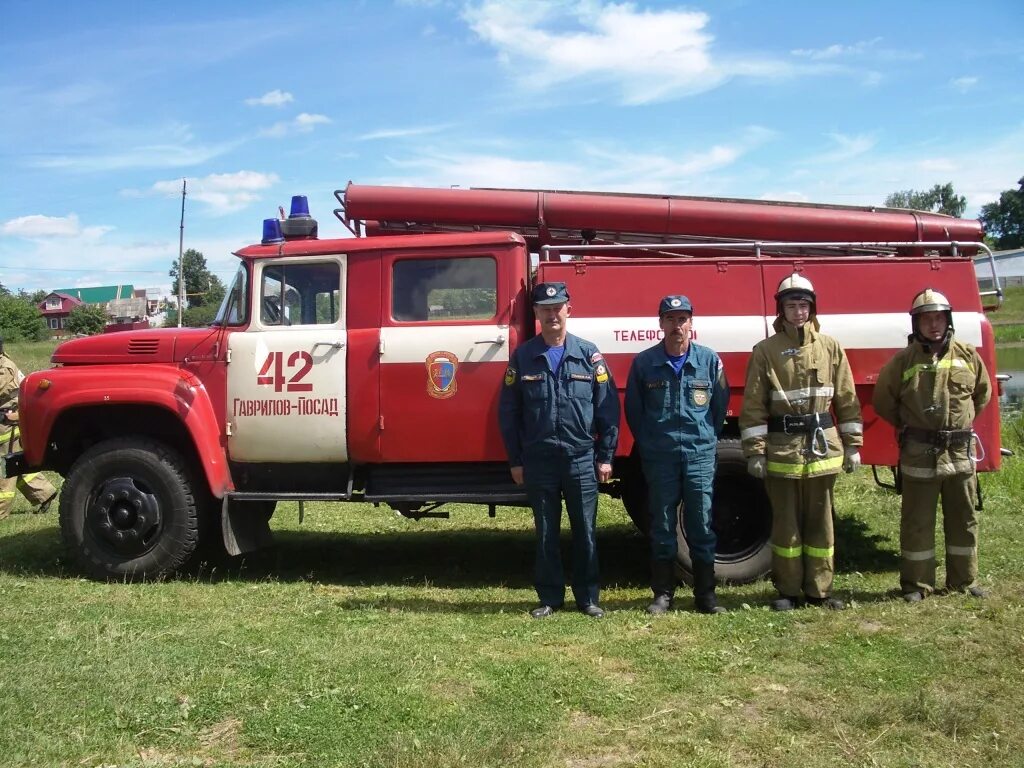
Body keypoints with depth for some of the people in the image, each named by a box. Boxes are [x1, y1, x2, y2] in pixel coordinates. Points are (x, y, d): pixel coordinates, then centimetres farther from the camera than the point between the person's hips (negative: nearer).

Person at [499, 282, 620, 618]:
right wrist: (515, 460, 3)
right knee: (545, 534, 9)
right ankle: (550, 597, 20)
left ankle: (588, 597, 19)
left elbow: (608, 407, 1)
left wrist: (606, 456, -2)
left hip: (582, 458, -1)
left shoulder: (589, 354, 1)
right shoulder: (523, 357, 3)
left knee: (585, 531, 6)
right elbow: (508, 412, 5)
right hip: (538, 461, 1)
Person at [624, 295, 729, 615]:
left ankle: (705, 593, 15)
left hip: (700, 456, 0)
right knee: (662, 528, 7)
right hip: (659, 458, 0)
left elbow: (720, 406, 10)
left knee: (702, 527, 4)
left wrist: (708, 439, 11)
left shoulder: (709, 360, 1)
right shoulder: (644, 362, 0)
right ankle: (663, 593, 17)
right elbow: (633, 410, 9)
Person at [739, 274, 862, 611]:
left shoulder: (830, 347, 6)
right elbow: (753, 406, -4)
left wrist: (852, 445, 4)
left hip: (822, 446, 2)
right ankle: (788, 590, 17)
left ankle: (819, 589, 20)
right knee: (786, 523, 6)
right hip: (782, 447, -2)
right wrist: (755, 451, -9)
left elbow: (847, 399, 8)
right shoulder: (765, 351, -1)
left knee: (820, 521, 9)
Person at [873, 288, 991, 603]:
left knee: (964, 519, 13)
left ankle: (964, 581, 27)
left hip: (960, 452, 3)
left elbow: (983, 393, 19)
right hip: (919, 455, -3)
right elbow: (883, 401, 5)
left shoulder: (968, 356, 3)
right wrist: (909, 426, 6)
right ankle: (916, 584, 15)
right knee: (917, 521, 4)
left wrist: (961, 423, 12)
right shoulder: (903, 360, -4)